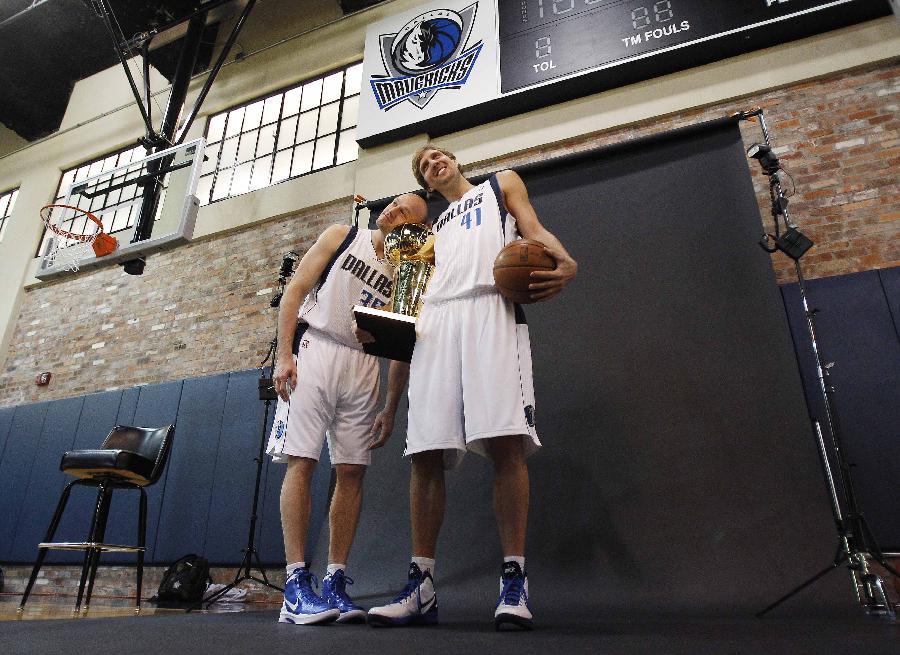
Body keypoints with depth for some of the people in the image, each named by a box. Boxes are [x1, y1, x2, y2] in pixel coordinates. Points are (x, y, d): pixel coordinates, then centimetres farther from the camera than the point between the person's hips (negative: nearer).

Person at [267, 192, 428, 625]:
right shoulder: (341, 237, 8)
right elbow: (295, 290, 2)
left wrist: (390, 410, 4)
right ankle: (296, 584, -4)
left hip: (364, 366, 3)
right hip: (315, 350, -2)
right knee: (301, 462, -9)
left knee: (352, 472, 0)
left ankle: (335, 583, 9)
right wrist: (283, 355, -9)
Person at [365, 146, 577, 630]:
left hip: (489, 308, -4)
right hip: (433, 322, 4)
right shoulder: (434, 228, 37)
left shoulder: (501, 184, 27)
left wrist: (565, 263, -12)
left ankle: (513, 578, -8)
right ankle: (421, 586, 1)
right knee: (425, 454, -5)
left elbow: (534, 230, 10)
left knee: (505, 441, -17)